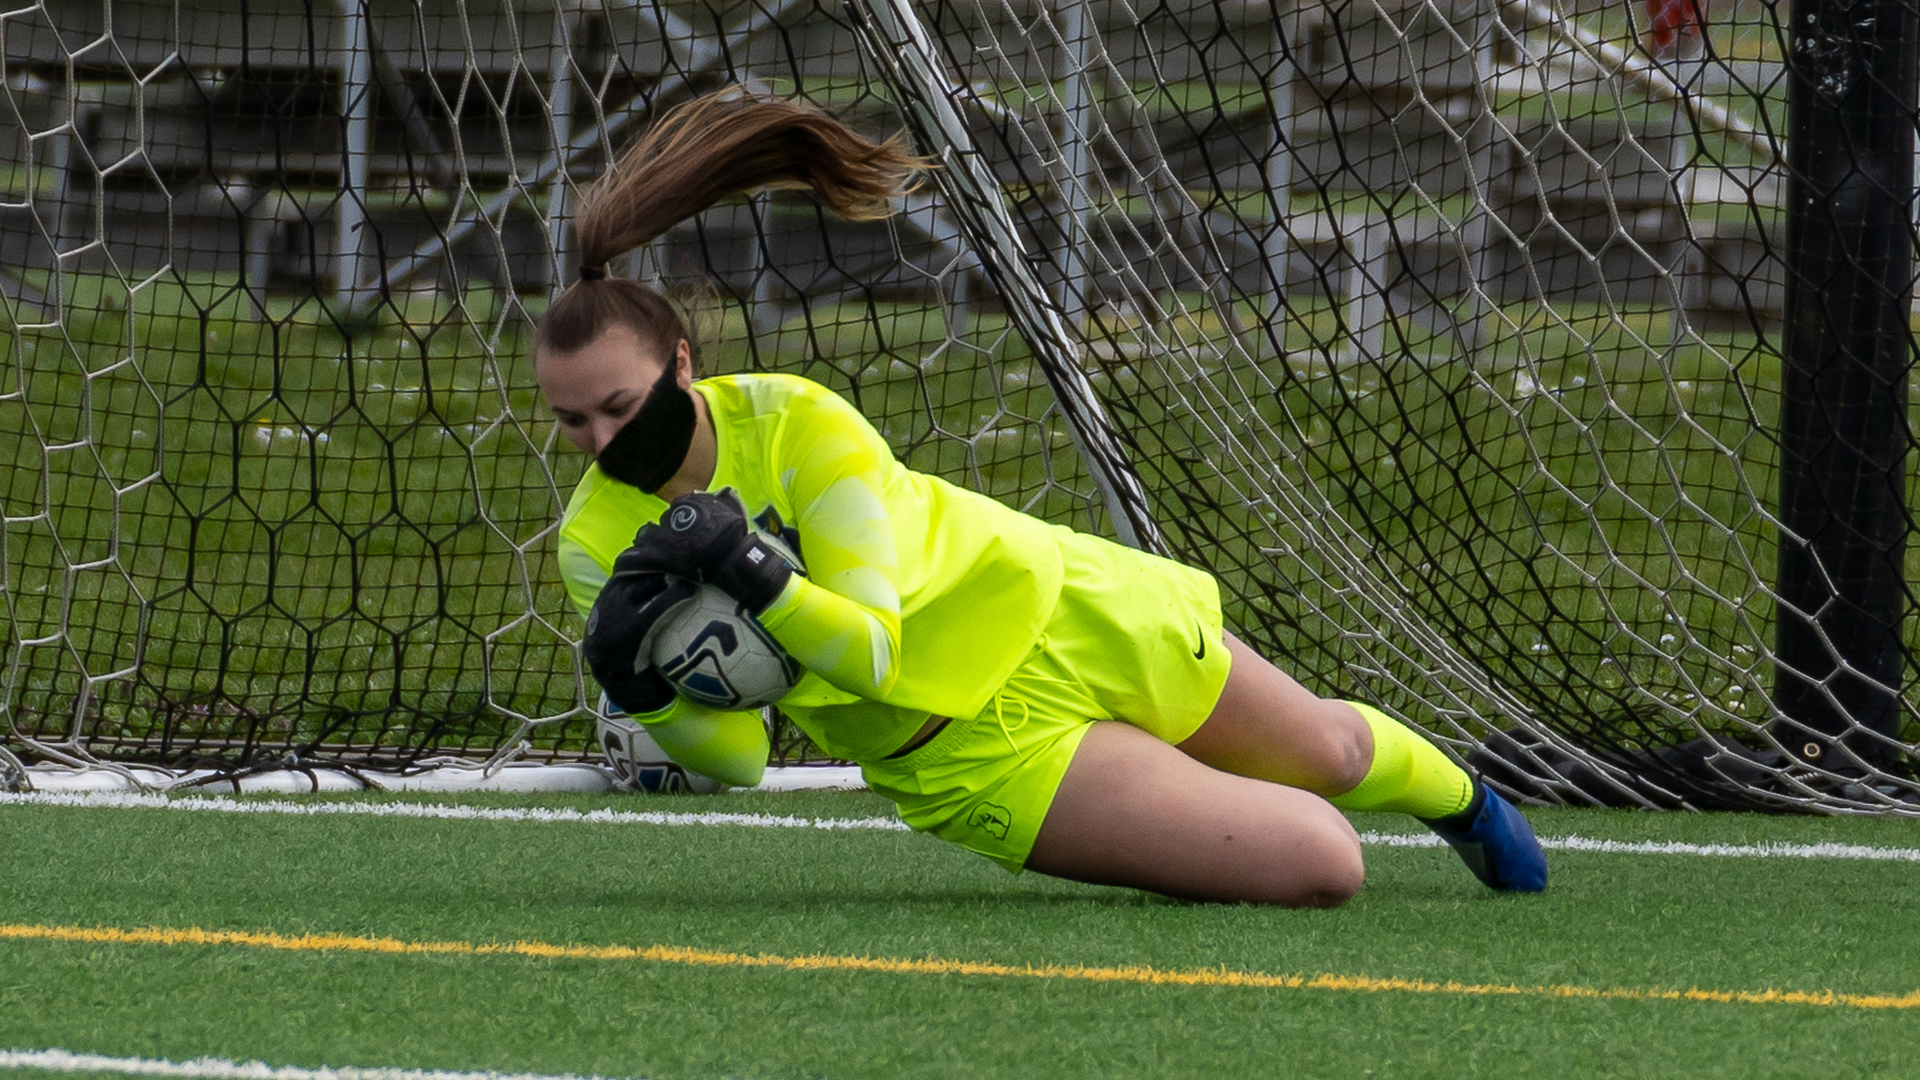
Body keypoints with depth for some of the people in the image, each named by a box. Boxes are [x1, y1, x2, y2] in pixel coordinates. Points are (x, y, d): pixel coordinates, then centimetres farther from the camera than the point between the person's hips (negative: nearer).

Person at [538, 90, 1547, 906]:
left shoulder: (795, 423, -25)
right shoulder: (596, 547, -17)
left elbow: (875, 647, -28)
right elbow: (735, 757, -16)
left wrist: (756, 575, -45)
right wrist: (642, 689, -37)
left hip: (1052, 613, -1)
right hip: (968, 748, 1)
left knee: (1328, 752, 21)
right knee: (1319, 867, -12)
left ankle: (1463, 797, 57)